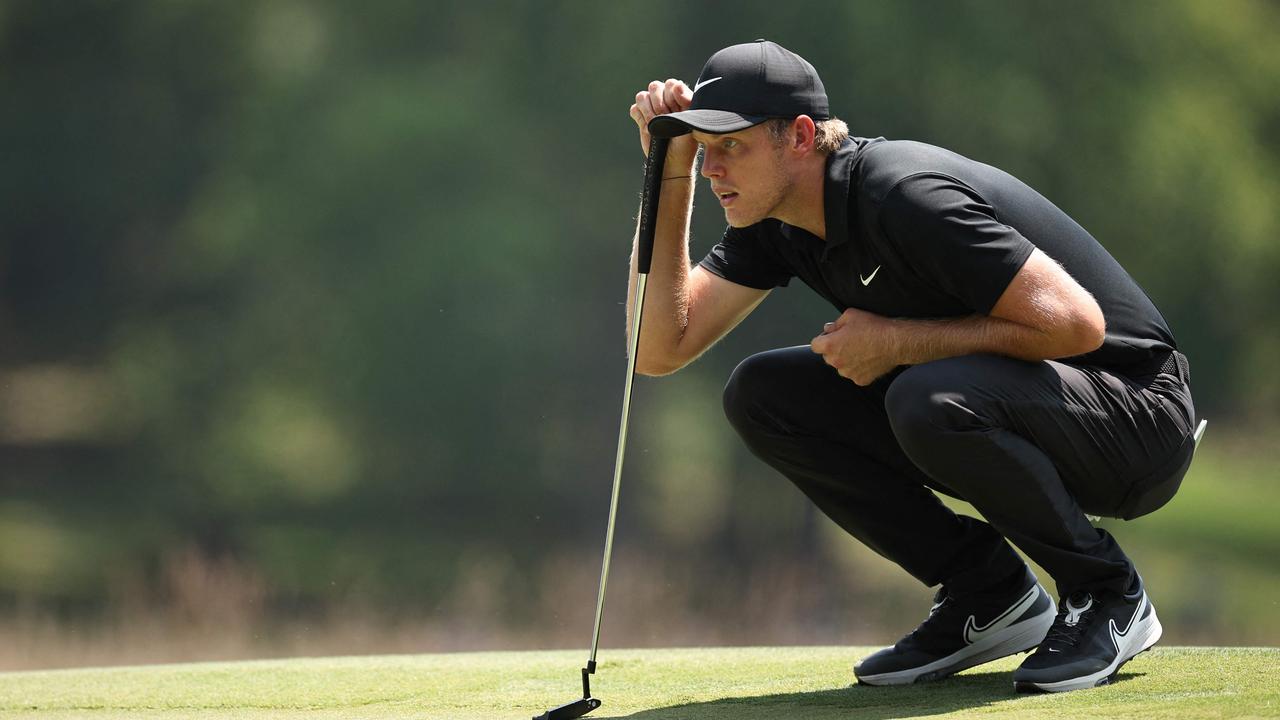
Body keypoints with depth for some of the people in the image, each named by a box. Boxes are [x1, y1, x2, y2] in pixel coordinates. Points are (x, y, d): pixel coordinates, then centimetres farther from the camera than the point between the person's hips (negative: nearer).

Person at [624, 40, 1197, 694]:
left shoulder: (905, 197, -26)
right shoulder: (775, 221, 1)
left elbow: (1076, 322, -30)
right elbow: (659, 349, -1)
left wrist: (898, 341, -23)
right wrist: (670, 171, -8)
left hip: (1135, 417, -9)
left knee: (931, 401, -37)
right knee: (761, 395, -2)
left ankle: (1108, 595, -12)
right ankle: (986, 592, 3)